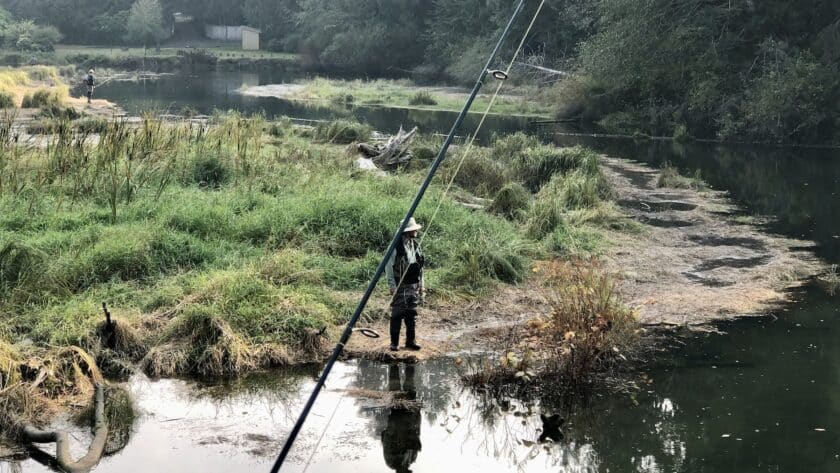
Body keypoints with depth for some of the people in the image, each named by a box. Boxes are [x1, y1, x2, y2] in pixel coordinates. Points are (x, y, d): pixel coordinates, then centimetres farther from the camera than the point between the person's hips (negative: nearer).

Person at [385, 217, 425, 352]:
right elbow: (388, 267, -10)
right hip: (400, 286, -6)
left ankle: (410, 341, 18)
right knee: (397, 315, -3)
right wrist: (392, 286, -13)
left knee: (412, 314, 10)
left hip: (414, 285, 6)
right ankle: (394, 343, 4)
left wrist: (422, 285, 15)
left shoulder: (416, 245, 10)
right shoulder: (396, 246, -11)